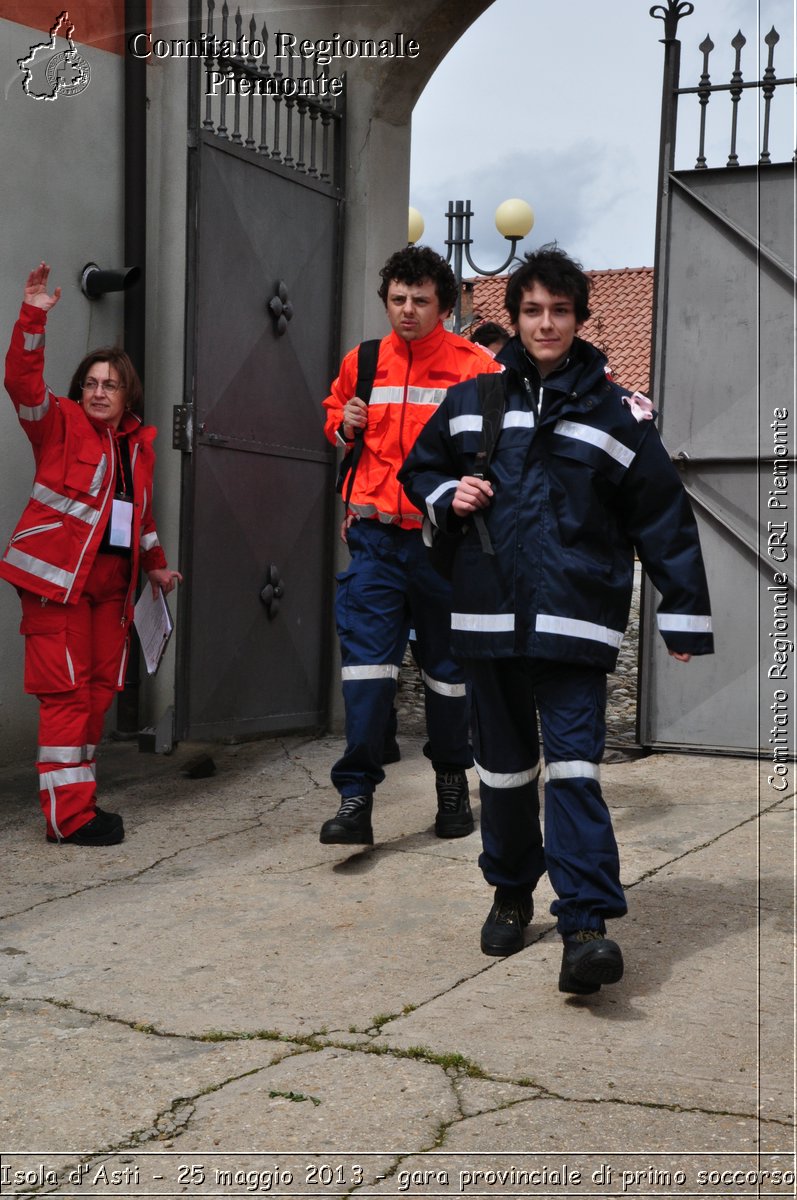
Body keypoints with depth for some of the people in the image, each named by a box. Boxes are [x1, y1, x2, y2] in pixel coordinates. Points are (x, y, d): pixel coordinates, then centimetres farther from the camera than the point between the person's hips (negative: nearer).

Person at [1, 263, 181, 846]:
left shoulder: (138, 442, 15)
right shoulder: (61, 424, -1)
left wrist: (156, 564, 31)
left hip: (109, 583, 6)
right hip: (57, 578, -6)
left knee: (99, 689, 9)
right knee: (66, 690, -7)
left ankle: (79, 797, 20)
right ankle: (69, 815, -4)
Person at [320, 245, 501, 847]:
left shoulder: (474, 367, -3)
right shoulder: (362, 363, 9)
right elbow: (333, 413, 26)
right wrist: (343, 423, 3)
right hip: (375, 534, 2)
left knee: (447, 662, 11)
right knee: (367, 658, -8)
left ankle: (453, 780, 30)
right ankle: (357, 797, -6)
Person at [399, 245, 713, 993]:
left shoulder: (616, 412, 3)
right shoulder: (470, 402, 10)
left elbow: (663, 518, 4)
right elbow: (419, 469, 23)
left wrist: (684, 616, 1)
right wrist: (449, 497, -1)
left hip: (576, 621, -3)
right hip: (489, 615, 3)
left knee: (573, 764, -12)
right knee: (502, 763, 12)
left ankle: (586, 922, -12)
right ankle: (511, 893, 29)